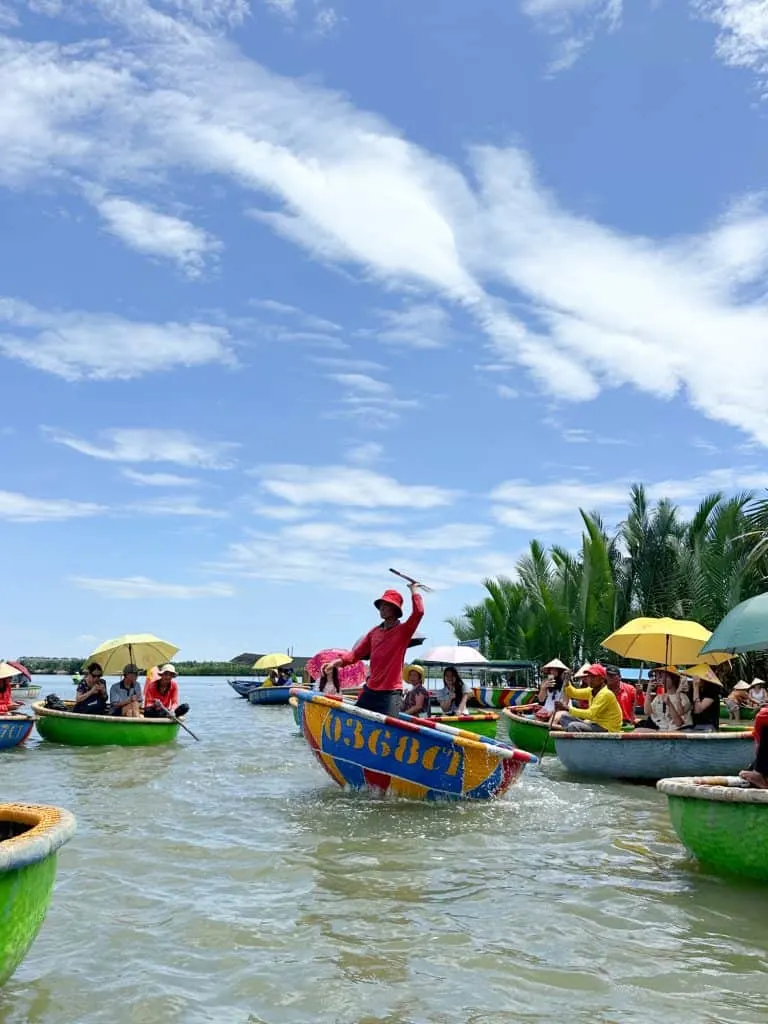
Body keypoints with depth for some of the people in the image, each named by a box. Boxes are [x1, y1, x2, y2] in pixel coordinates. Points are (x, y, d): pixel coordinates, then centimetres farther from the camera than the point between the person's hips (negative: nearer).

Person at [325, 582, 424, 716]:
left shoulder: (403, 631, -3)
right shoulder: (374, 632, 13)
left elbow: (418, 612, -19)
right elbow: (358, 653, 11)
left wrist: (414, 591, -8)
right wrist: (340, 661, -5)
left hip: (390, 693, -6)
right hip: (370, 690, 6)